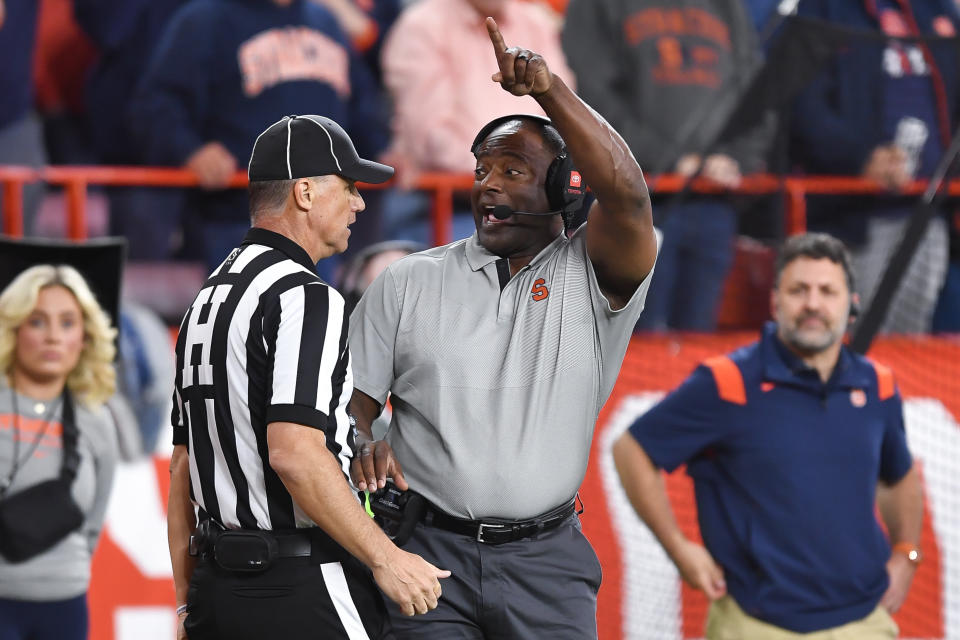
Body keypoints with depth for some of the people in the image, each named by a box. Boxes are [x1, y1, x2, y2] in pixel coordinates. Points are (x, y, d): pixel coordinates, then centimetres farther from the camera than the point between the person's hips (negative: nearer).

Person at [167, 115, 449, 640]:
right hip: (304, 588, -9)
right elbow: (294, 452, -23)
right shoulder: (305, 298, -12)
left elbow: (182, 465, 18)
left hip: (215, 587, 9)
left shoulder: (206, 300, 17)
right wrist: (385, 557, -18)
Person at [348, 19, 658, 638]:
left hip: (546, 562, -1)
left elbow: (626, 192, -18)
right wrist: (363, 446, -16)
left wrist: (548, 88, -25)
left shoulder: (589, 278, 1)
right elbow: (353, 397, 8)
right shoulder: (409, 282, 9)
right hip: (427, 551, 1)